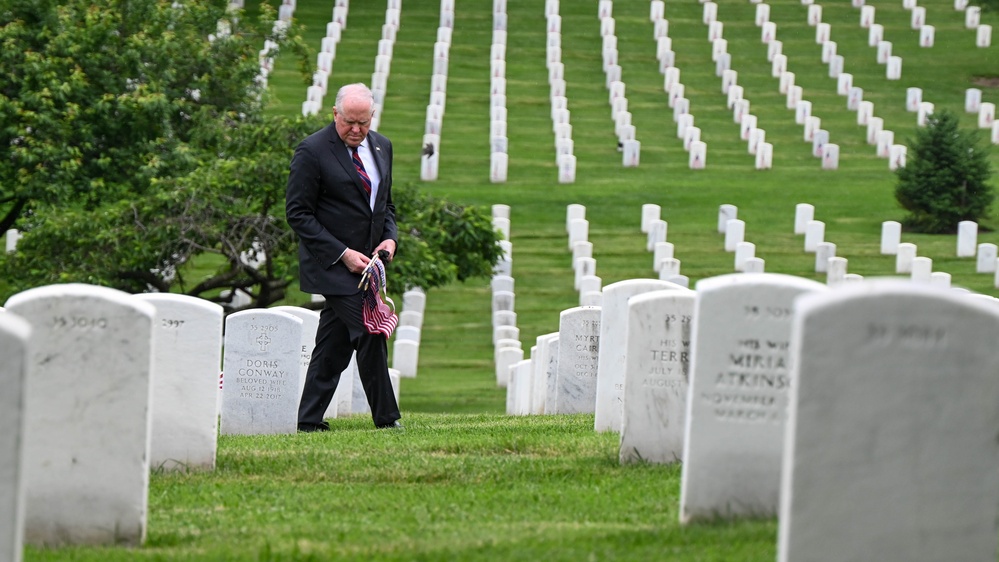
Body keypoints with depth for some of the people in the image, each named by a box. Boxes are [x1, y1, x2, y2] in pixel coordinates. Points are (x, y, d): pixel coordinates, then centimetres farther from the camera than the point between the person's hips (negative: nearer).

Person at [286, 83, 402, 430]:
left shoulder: (381, 147, 11)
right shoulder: (312, 151, -11)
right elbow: (298, 213, -11)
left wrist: (390, 238, 0)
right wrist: (343, 254, -17)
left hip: (364, 263, 7)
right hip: (333, 266, -7)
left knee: (334, 346, 8)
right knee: (369, 333, -14)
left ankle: (309, 421, 13)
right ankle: (386, 418, -6)